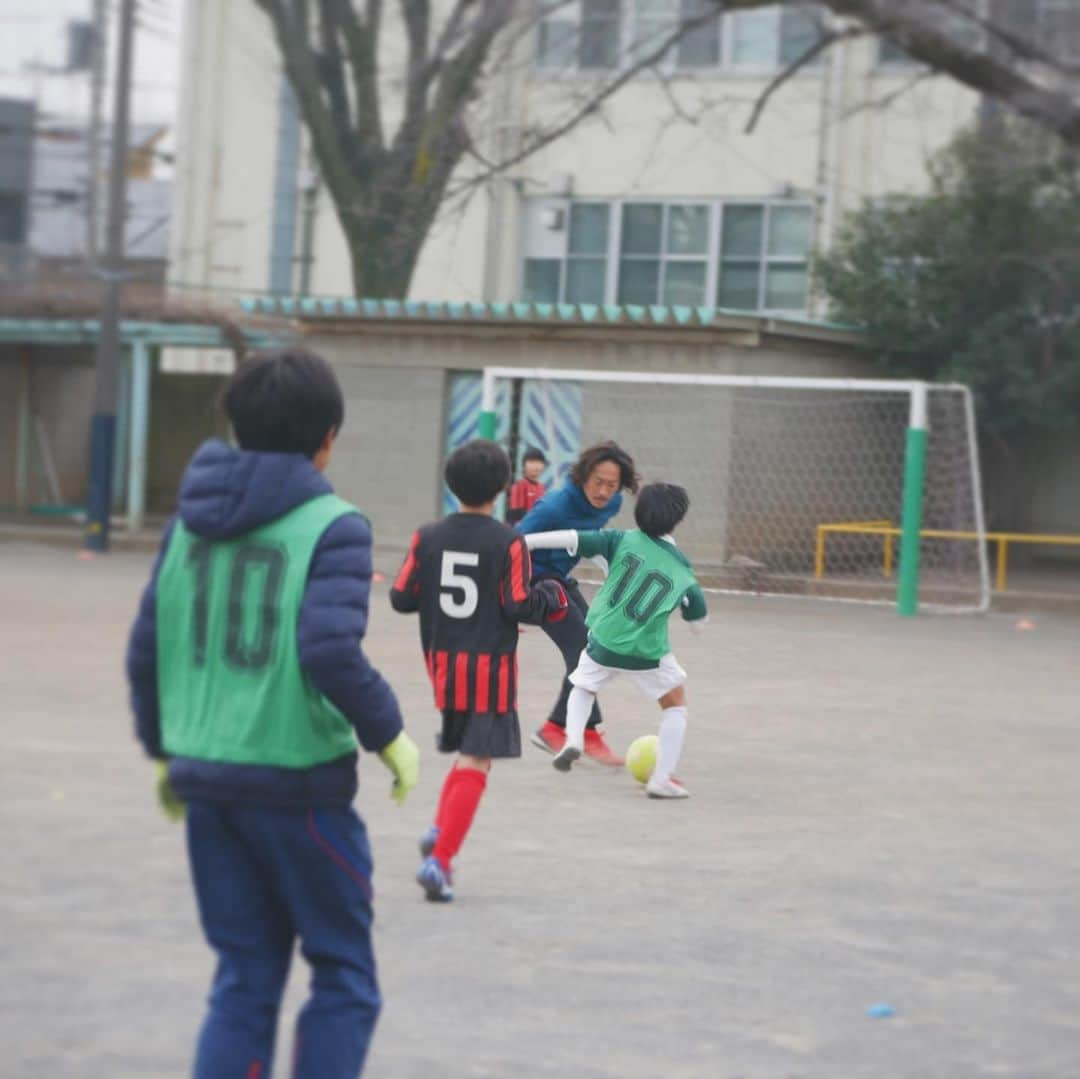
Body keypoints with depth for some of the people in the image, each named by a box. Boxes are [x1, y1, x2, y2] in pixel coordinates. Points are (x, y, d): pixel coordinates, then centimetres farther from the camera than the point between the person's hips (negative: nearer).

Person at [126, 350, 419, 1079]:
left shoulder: (192, 521, 7)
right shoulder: (332, 527, -10)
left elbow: (147, 648, 9)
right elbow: (331, 652, -21)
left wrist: (164, 749, 21)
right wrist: (389, 736, -7)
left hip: (205, 780, 6)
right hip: (299, 782, -6)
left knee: (243, 984, 13)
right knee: (344, 980, 8)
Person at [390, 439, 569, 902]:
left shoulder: (428, 538, 0)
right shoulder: (508, 543, -11)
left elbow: (402, 598, 1)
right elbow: (518, 607, -12)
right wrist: (550, 598, 8)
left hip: (443, 662, 5)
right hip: (490, 670, -5)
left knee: (468, 752, 24)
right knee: (475, 764, -2)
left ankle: (440, 830, 8)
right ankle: (439, 861, -12)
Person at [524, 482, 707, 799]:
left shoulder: (624, 541, -4)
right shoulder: (683, 571, 0)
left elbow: (572, 539, -12)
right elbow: (699, 621, 11)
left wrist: (524, 541, -7)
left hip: (603, 641, 1)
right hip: (647, 651, -1)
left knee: (583, 687, 29)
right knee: (675, 702, 19)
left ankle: (573, 740, 2)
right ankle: (662, 779, 10)